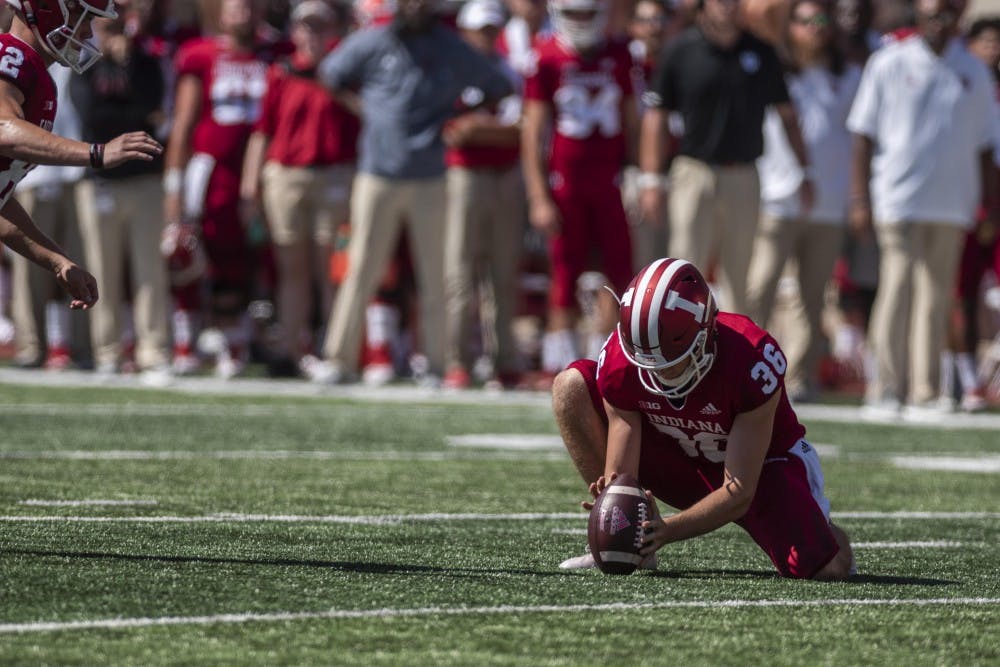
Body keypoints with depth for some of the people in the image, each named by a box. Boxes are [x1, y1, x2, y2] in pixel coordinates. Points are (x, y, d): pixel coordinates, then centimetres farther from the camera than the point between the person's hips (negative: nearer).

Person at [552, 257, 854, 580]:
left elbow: (739, 494, -32)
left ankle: (816, 524, 14)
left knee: (828, 569, -26)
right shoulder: (621, 362, -25)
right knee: (572, 387, -17)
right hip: (680, 460, 3)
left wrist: (668, 530, -44)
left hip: (760, 466, -3)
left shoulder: (752, 362, -35)